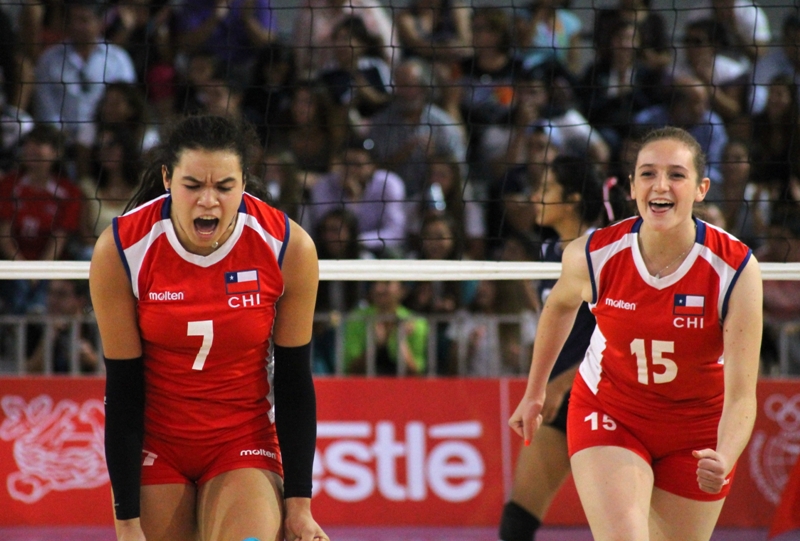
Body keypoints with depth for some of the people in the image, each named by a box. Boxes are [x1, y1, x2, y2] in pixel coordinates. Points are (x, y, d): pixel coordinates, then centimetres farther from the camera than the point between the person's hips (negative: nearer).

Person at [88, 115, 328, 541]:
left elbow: (294, 381, -6)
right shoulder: (120, 250, -17)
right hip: (154, 446, 0)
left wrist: (299, 504, -9)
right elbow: (122, 389, -12)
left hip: (246, 443, 0)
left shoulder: (289, 247, -16)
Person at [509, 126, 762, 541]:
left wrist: (724, 460, -43)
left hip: (699, 433, 1)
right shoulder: (593, 255, -18)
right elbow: (560, 304, 8)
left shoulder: (736, 269, -23)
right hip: (609, 415, -1)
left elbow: (740, 394, -24)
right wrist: (534, 393, 16)